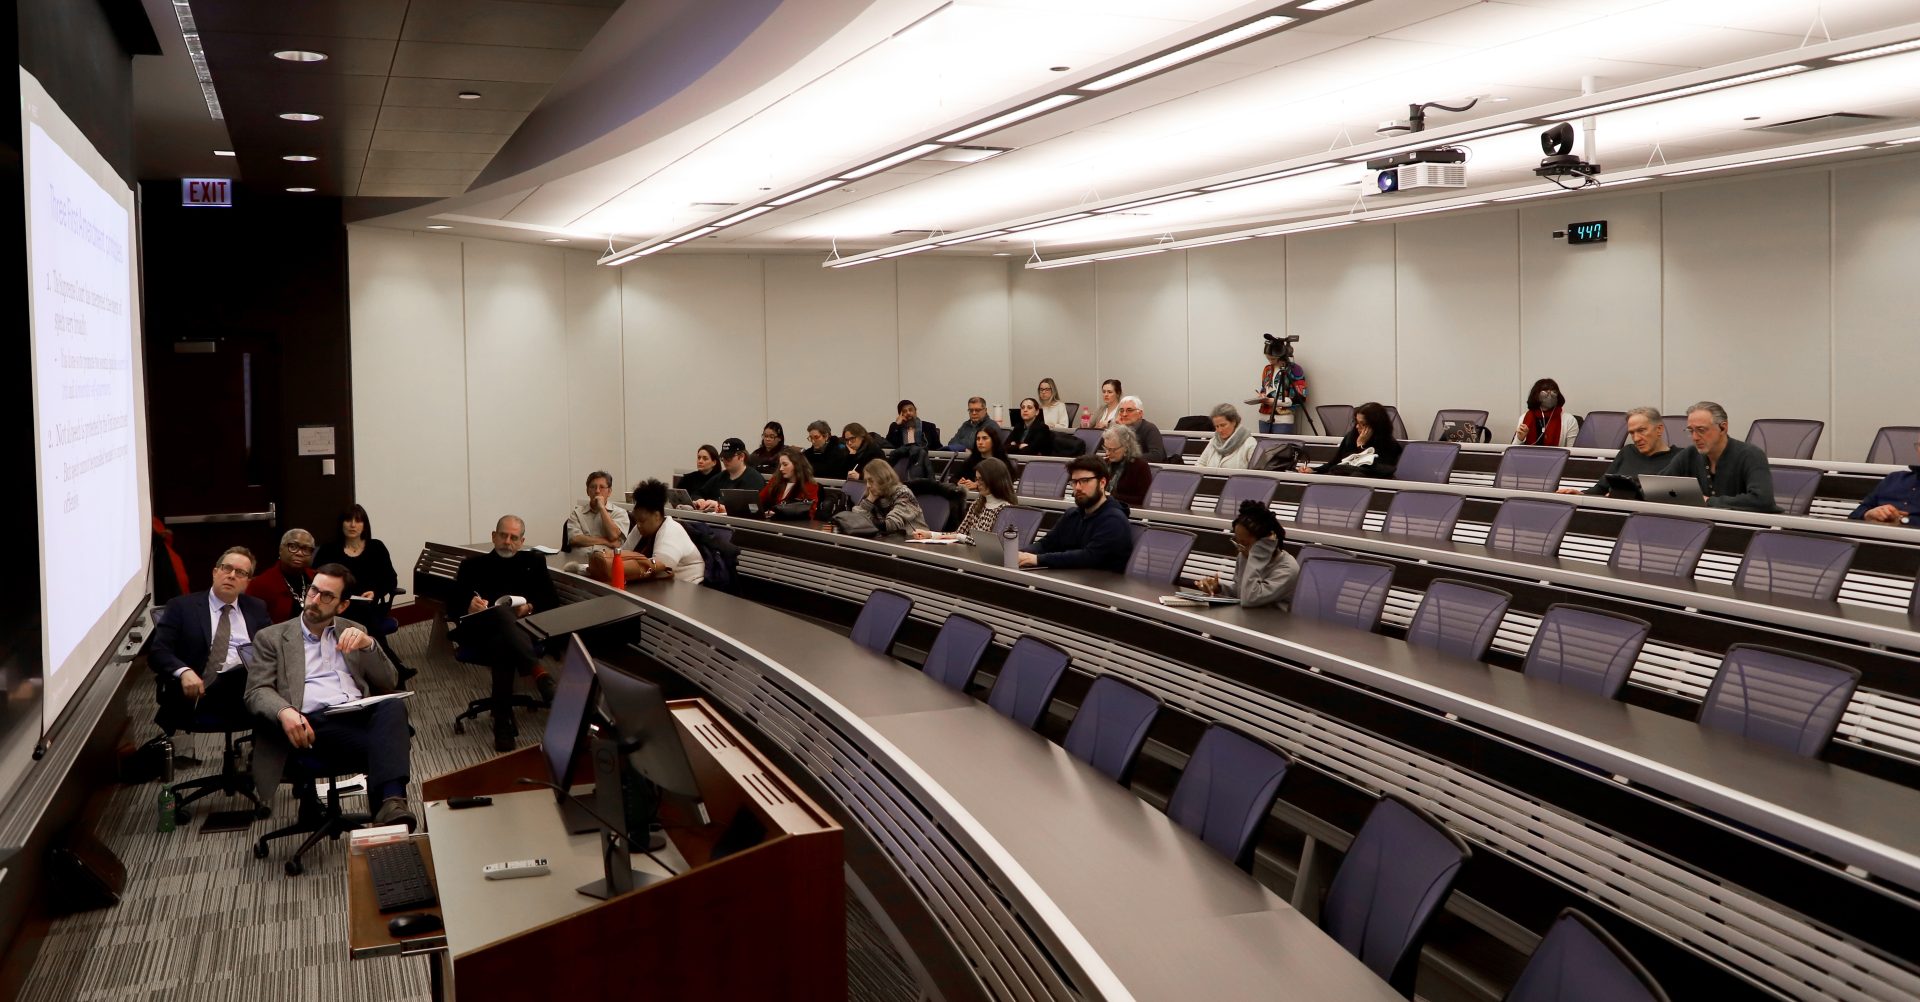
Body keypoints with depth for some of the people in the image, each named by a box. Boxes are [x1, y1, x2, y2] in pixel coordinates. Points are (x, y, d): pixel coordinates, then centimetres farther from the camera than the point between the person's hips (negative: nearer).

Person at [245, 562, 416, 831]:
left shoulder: (354, 632, 25)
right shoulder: (272, 637, 16)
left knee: (393, 705, -36)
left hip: (362, 714, 3)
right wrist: (284, 711, -20)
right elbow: (257, 691, 3)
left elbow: (389, 684, 17)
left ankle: (391, 802, -50)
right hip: (315, 724, -3)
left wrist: (368, 645, -2)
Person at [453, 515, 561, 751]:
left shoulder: (534, 562, 23)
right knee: (502, 615, -41)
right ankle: (538, 672, -56)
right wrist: (469, 606, -16)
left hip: (525, 630, 1)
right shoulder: (473, 564, 21)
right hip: (482, 634, -1)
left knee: (503, 646, -40)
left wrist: (530, 607, -9)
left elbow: (553, 601, 13)